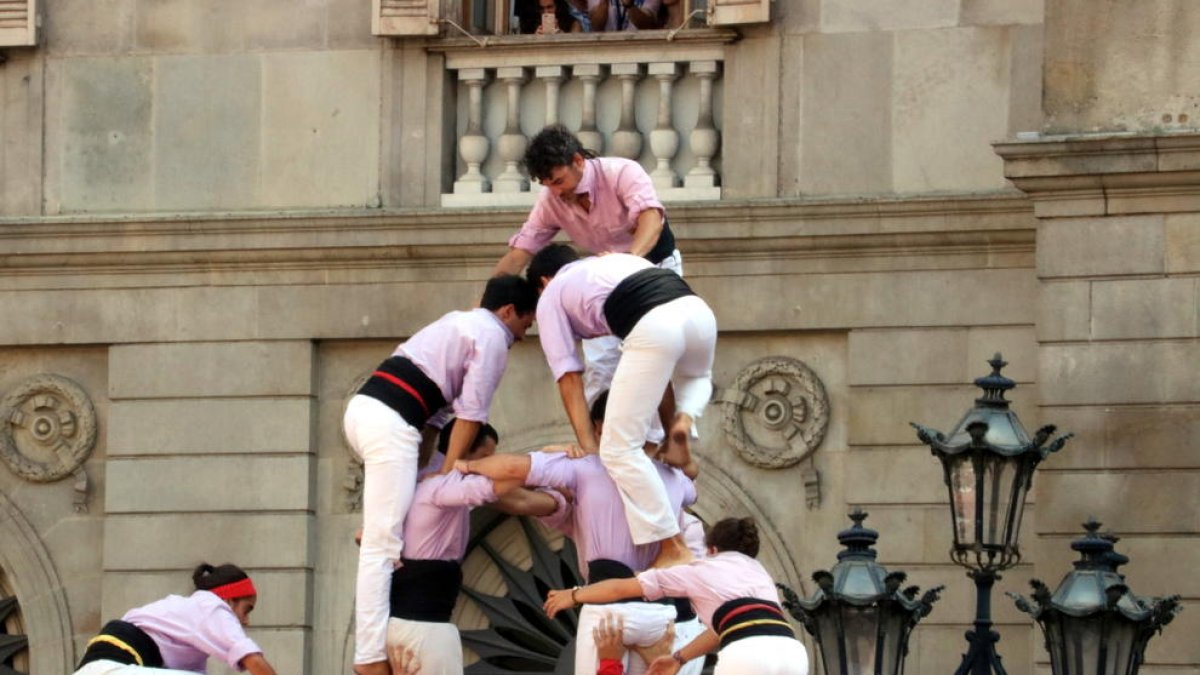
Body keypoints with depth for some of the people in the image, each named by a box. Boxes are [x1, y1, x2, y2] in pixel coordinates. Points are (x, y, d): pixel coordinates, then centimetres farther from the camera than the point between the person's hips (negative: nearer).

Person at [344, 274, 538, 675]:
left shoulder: (461, 323, 29)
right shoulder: (493, 336, 2)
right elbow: (471, 412, -3)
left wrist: (423, 469, 19)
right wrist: (447, 473, -1)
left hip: (363, 407, 9)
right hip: (390, 421, -9)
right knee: (383, 544, -11)